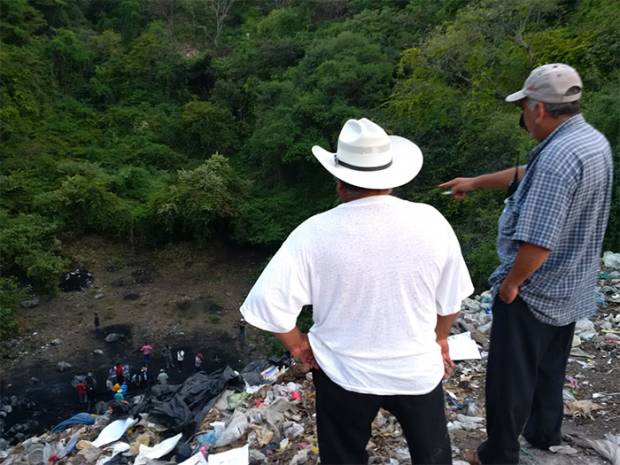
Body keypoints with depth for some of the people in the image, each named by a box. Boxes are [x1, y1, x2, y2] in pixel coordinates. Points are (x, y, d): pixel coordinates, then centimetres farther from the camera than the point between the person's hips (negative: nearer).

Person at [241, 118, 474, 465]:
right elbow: (451, 300, -3)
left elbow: (268, 301, -21)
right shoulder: (431, 222, -14)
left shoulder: (316, 233, -21)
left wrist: (297, 344, -3)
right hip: (418, 368, 2)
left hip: (344, 373, -1)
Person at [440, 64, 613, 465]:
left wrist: (510, 282, -17)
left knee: (510, 378, 9)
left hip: (534, 292, -9)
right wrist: (476, 182, 20)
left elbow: (538, 244, -33)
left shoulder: (557, 158, -30)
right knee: (550, 367, 26)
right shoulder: (593, 140, 2)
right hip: (570, 287, 9)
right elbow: (529, 174, 16)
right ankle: (544, 432, 47)